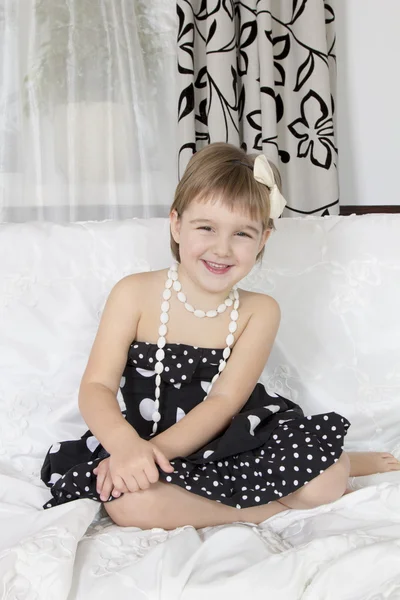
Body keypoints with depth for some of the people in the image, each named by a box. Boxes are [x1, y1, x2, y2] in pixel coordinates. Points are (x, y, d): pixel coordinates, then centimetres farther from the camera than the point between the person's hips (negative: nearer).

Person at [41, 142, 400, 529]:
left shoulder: (259, 312, -3)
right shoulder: (135, 294, -5)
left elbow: (224, 402, -12)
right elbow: (96, 386, -11)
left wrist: (155, 451, -28)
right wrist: (127, 445, -33)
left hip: (237, 441, 0)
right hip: (147, 444, 1)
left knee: (322, 482, -29)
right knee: (130, 503, -35)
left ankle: (343, 464, 8)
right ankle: (277, 507, -16)